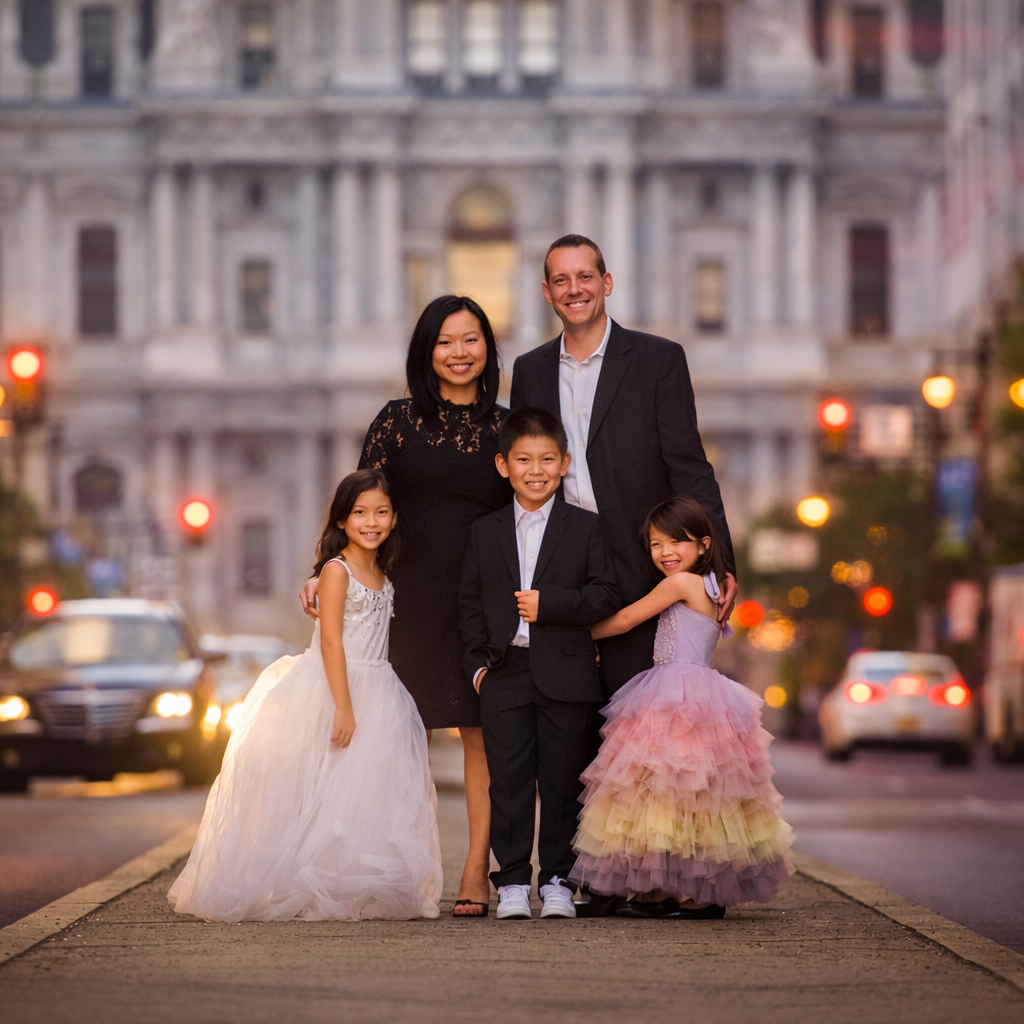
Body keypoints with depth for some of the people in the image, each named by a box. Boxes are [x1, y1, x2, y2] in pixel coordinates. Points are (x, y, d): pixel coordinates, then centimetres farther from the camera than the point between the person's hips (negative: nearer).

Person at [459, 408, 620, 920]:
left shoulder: (585, 527, 4)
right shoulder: (484, 532, 10)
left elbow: (605, 595, -3)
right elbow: (469, 604, 11)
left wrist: (550, 603, -15)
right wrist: (478, 661, 0)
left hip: (565, 678, -1)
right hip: (504, 676, 1)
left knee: (562, 783, 2)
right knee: (509, 782, 3)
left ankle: (558, 882, 10)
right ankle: (512, 883, 9)